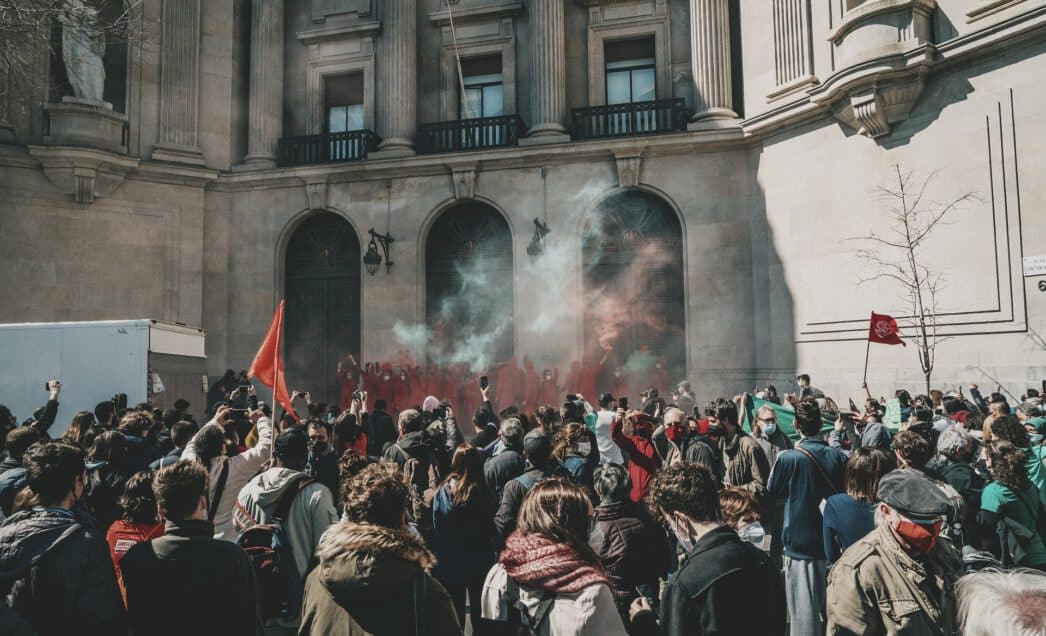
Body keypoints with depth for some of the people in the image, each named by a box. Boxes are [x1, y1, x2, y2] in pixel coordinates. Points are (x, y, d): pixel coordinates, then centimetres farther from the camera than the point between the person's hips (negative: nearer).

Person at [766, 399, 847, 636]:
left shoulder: (788, 458, -18)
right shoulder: (838, 456, -6)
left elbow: (773, 491, -2)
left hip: (799, 543, -4)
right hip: (832, 543, 5)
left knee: (804, 610, 4)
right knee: (830, 609, 20)